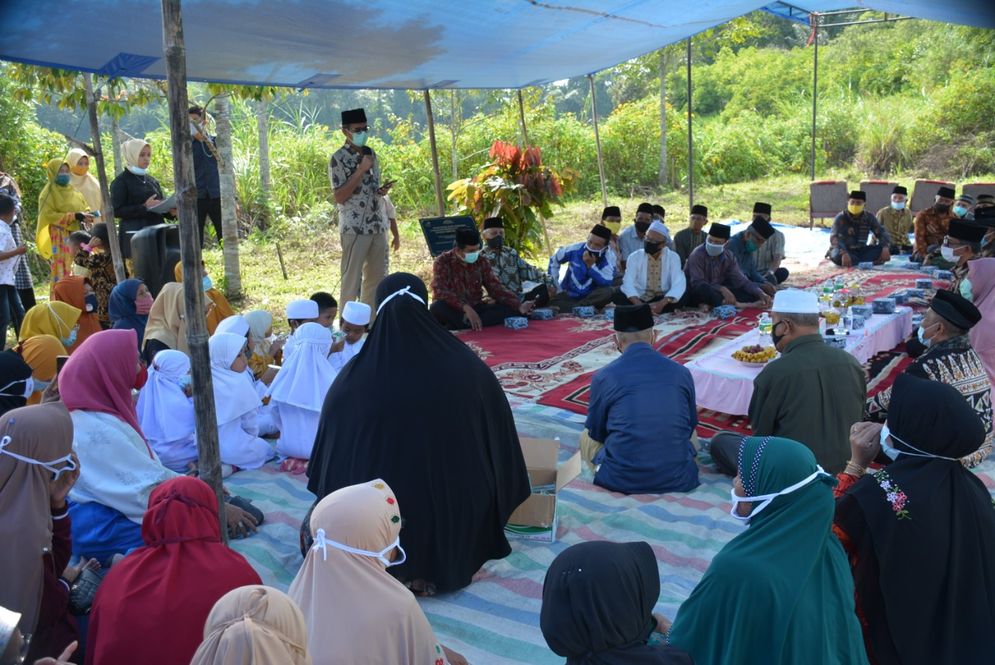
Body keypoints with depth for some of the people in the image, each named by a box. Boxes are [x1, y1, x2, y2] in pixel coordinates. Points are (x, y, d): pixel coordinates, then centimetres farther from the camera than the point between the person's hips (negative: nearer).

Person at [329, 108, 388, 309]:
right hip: (354, 228, -7)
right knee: (352, 279, -1)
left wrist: (381, 191, -2)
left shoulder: (371, 154, 12)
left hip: (378, 225, 7)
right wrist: (361, 170, -17)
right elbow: (339, 197, -15)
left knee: (377, 277, 11)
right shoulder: (338, 159, -9)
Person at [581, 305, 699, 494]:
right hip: (677, 480, 3)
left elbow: (596, 431, 8)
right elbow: (691, 426, 14)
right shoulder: (681, 372, 1)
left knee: (586, 437, 26)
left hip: (621, 481, -3)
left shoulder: (603, 377, -6)